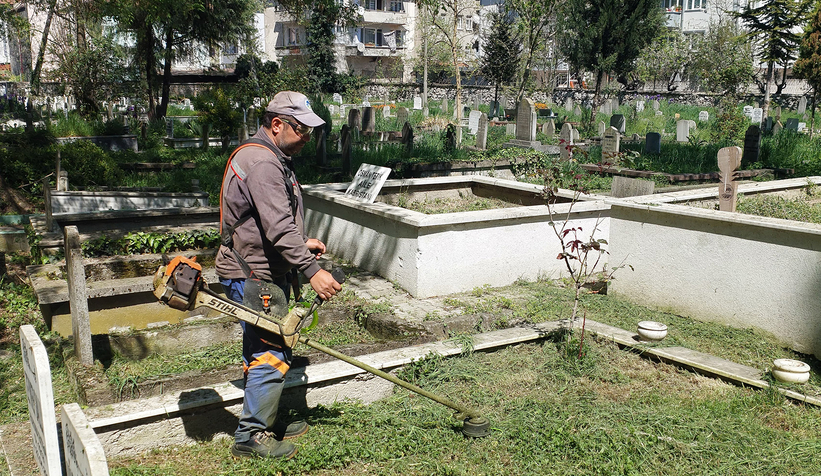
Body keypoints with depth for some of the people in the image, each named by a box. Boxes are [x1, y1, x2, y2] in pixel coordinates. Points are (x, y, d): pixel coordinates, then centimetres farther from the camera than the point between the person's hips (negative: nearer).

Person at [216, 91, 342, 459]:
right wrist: (312, 270, -31)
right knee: (270, 355, -5)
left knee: (266, 351, 18)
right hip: (253, 277, -11)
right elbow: (278, 228, -29)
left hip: (262, 272, 11)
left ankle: (265, 422, 31)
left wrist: (302, 243, 17)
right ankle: (251, 436, 8)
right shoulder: (261, 163, -20)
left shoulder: (272, 158, 16)